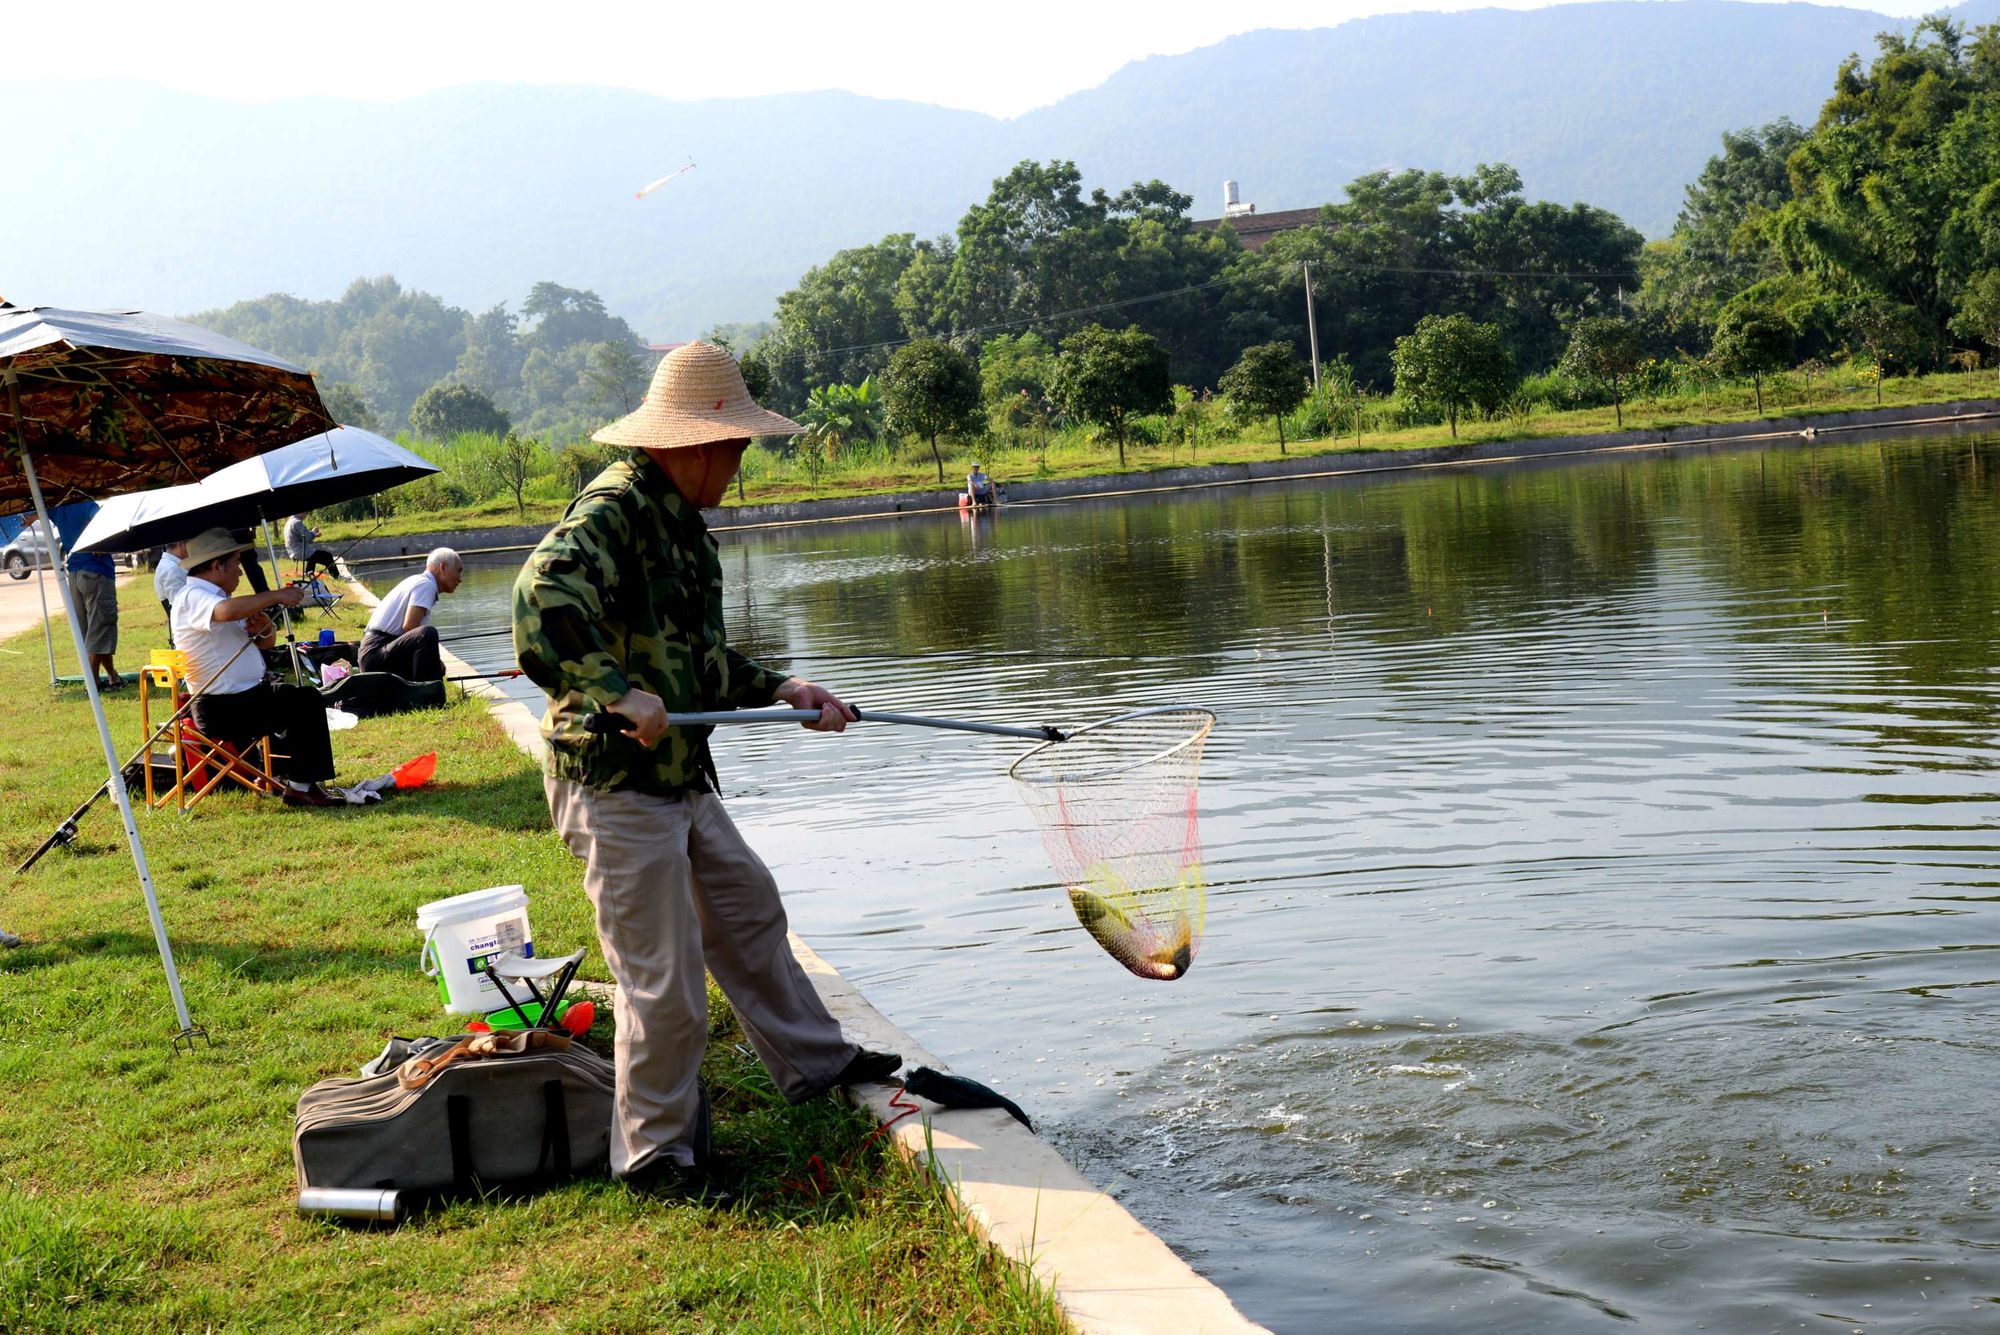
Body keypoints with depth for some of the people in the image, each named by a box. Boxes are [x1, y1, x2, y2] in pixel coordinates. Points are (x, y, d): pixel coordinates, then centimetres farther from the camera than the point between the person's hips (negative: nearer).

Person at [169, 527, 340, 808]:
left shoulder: (213, 596, 18)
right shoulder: (192, 597, -14)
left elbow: (265, 642, 20)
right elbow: (228, 610, -40)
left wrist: (264, 627, -4)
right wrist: (276, 596, -28)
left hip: (246, 694, 11)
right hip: (223, 709, -11)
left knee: (303, 698, 18)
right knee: (306, 703, -14)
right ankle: (301, 786, -9)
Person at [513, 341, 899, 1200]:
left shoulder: (681, 520, 14)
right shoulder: (609, 510, -18)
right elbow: (542, 599, -35)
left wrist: (780, 691, 13)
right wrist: (618, 693, -40)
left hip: (681, 778, 10)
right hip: (614, 784, -10)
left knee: (748, 911, 23)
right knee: (664, 982, -4)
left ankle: (815, 1062, 42)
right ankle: (654, 1155, 12)